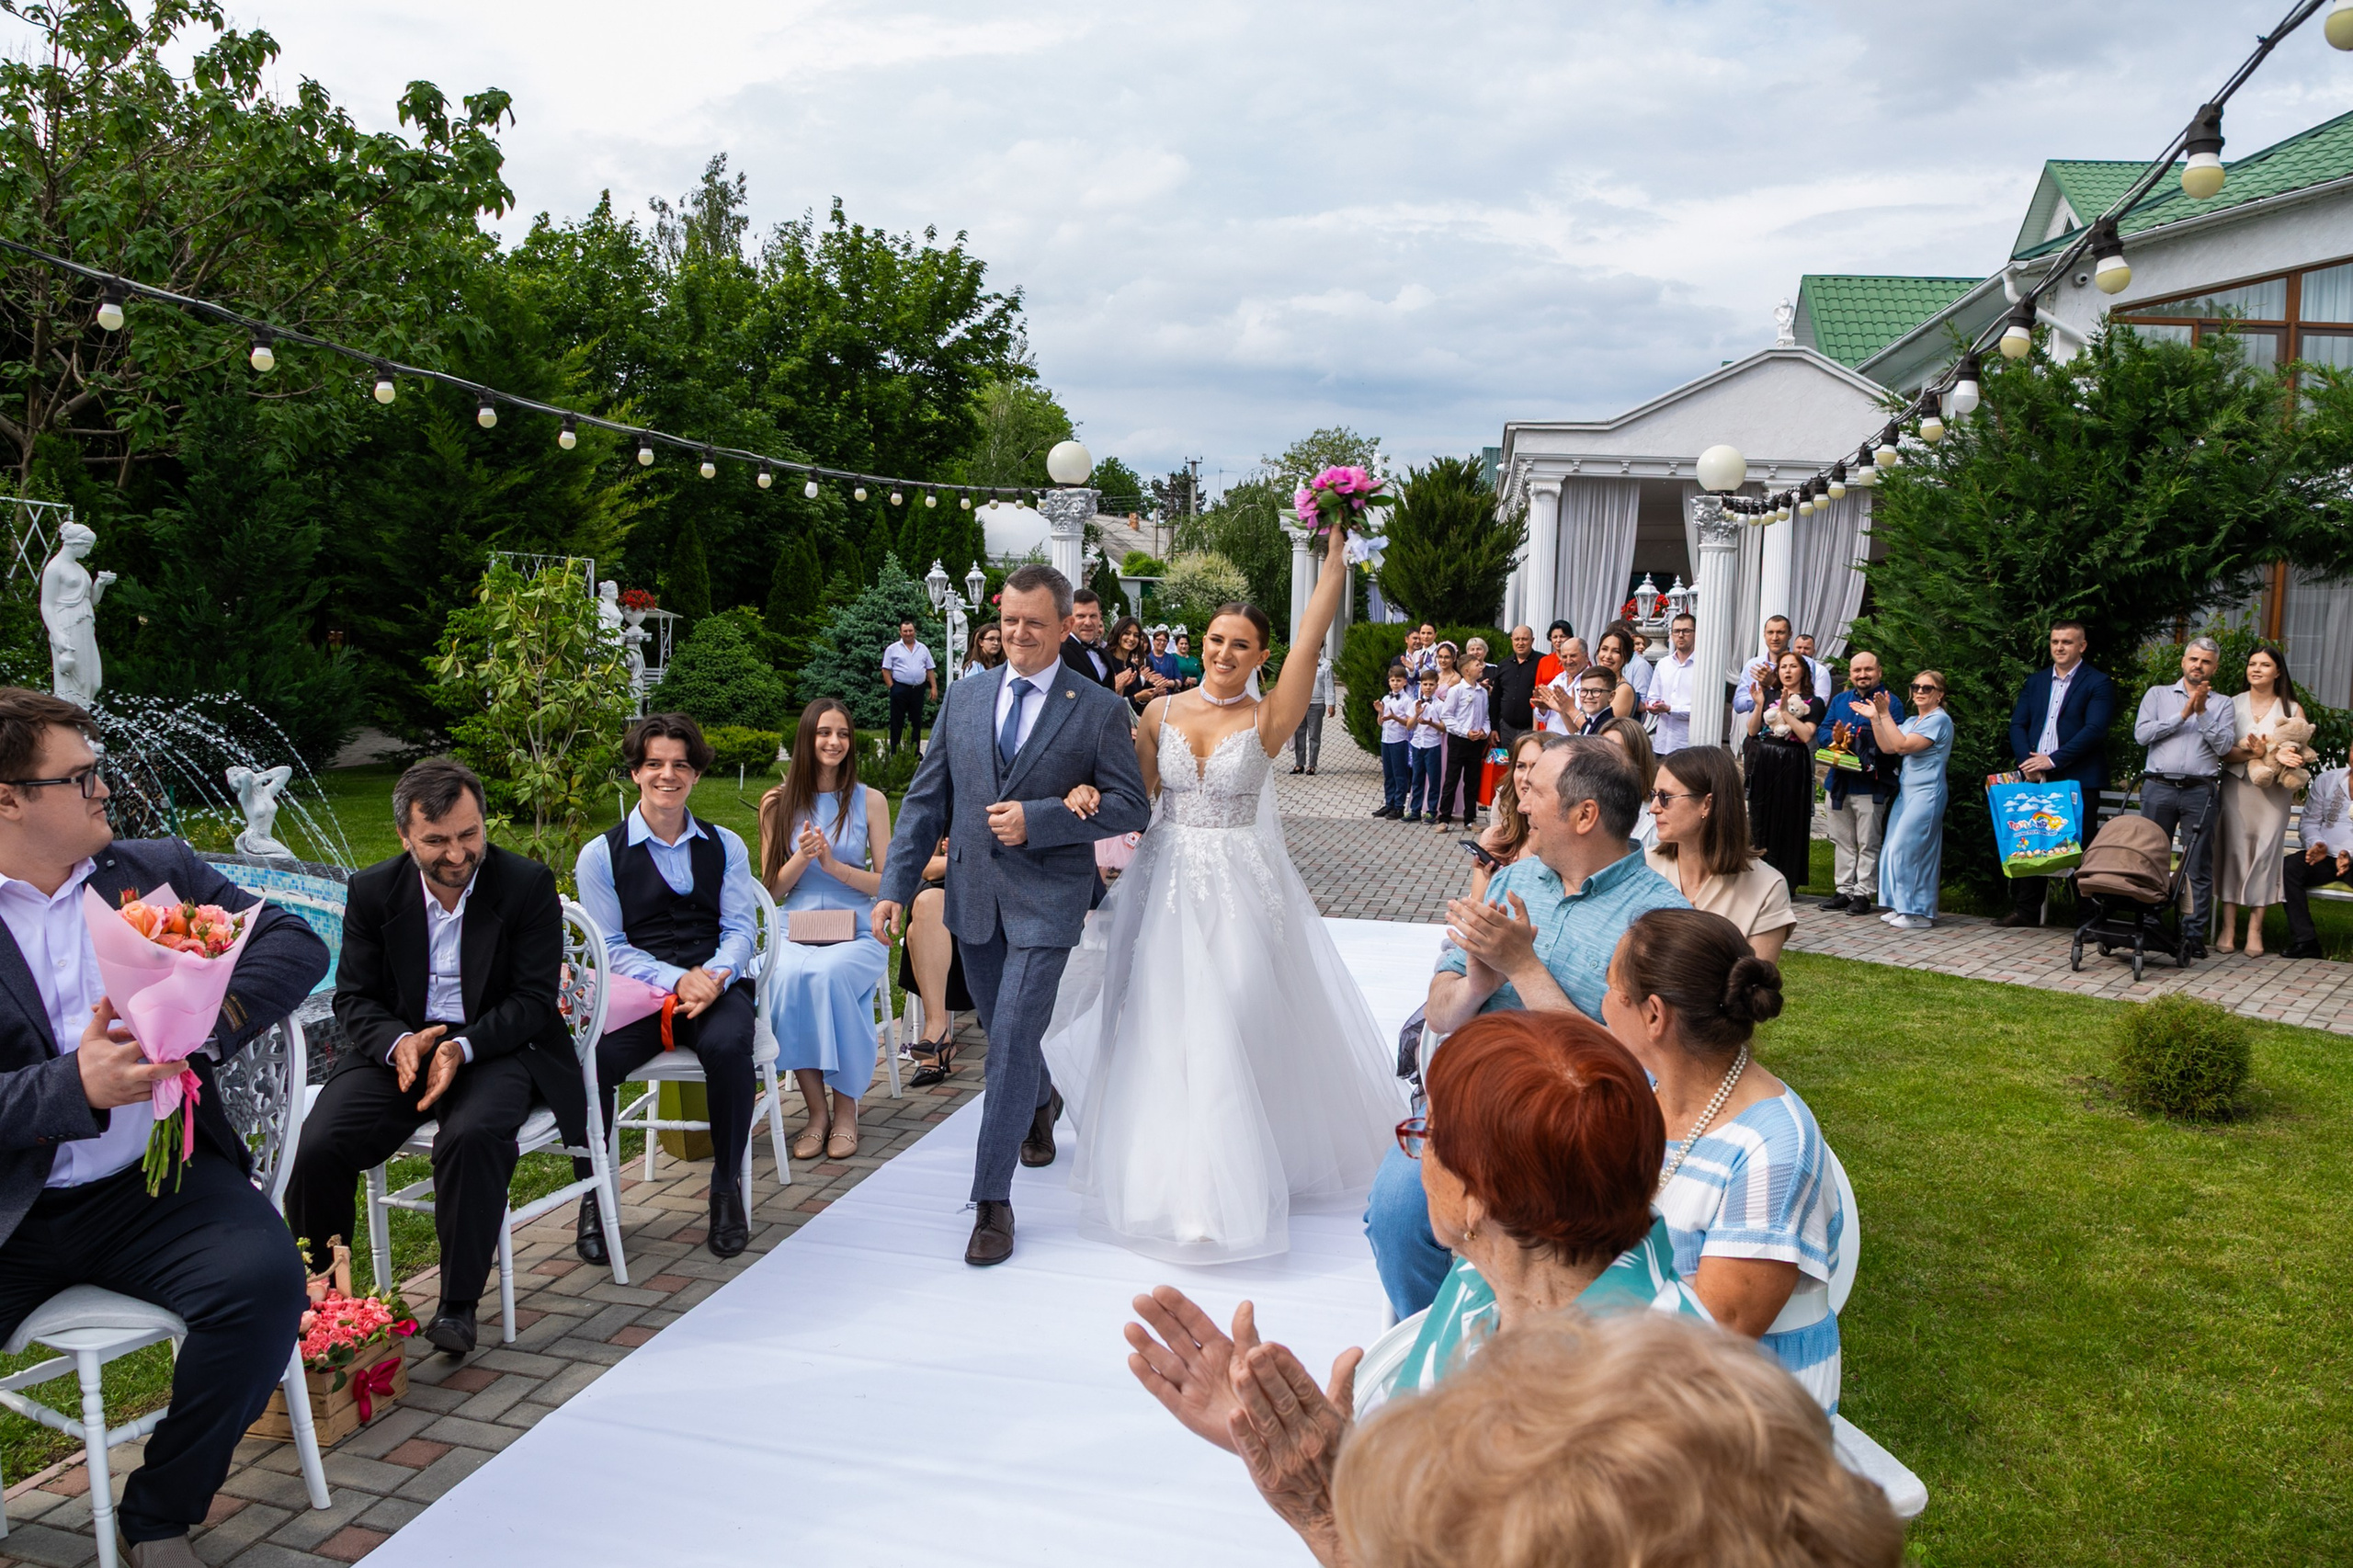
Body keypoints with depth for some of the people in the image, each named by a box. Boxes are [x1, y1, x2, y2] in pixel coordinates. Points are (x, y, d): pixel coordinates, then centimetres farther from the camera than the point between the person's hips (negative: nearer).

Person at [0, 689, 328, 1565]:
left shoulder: (157, 872, 9)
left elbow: (297, 943, 2)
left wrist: (207, 1020, -16)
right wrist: (76, 1089, -25)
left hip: (154, 1188, 1)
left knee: (265, 1278, -25)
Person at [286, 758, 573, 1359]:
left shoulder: (528, 884, -7)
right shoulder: (372, 891, 2)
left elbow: (533, 1000, -8)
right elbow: (354, 997, 4)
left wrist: (462, 1048, -24)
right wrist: (399, 1042, -19)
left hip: (495, 1047, -3)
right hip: (397, 1046, 3)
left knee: (474, 1135, -35)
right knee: (318, 1146, -21)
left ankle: (458, 1305, -17)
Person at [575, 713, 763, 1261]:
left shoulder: (725, 846, 16)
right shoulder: (601, 855, 9)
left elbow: (740, 929, 7)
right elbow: (609, 948, 2)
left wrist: (713, 978, -15)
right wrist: (677, 980, -15)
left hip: (716, 983, 1)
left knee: (727, 1045, -35)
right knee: (592, 1058, -32)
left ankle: (727, 1188, -16)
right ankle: (593, 1199, -9)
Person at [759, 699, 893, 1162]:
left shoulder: (870, 801, 4)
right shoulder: (777, 803, 8)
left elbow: (887, 883, 2)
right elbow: (773, 889, 8)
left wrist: (835, 866, -14)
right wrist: (802, 857, -11)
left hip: (858, 933, -1)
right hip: (795, 932, 1)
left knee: (829, 974, -34)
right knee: (789, 977, -33)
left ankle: (845, 1110, -18)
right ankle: (816, 1110, -20)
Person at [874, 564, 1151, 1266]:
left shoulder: (1099, 709, -6)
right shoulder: (964, 697, 6)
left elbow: (1129, 806, -8)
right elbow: (926, 798, 6)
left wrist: (1038, 820, -19)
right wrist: (897, 886, -1)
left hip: (1046, 899, -4)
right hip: (974, 895, 5)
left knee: (1012, 1041, -9)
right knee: (1004, 1032, 20)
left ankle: (993, 1201, 1)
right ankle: (1041, 1103, 52)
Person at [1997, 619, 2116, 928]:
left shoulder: (2098, 684, 0)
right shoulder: (2035, 681, 16)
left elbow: (2094, 730, -12)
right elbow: (2018, 725, 10)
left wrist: (2052, 760, -17)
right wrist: (2028, 761, -7)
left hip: (2077, 780, -5)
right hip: (2036, 777, 5)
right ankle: (2026, 911, 13)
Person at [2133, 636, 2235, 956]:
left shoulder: (2222, 705, 12)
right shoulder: (2158, 695, 12)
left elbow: (2225, 745, -2)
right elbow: (2141, 733, -3)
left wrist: (2202, 712, -8)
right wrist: (2183, 714, -7)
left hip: (2200, 791, 0)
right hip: (2159, 788, 0)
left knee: (2200, 866, 0)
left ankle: (2195, 933, 4)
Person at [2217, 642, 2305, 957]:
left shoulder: (2292, 709, 8)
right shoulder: (2233, 705, 6)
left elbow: (2302, 751, 1)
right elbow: (2221, 750, -3)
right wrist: (2252, 753, -21)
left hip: (2275, 790, 0)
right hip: (2237, 786, 0)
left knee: (2265, 852, -2)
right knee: (2233, 850, -3)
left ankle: (2255, 929, 3)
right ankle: (2228, 927, 0)